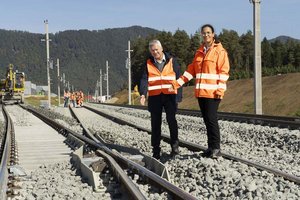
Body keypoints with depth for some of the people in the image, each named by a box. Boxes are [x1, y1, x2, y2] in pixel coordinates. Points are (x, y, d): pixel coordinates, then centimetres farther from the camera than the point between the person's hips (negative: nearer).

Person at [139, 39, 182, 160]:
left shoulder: (171, 61, 5)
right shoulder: (148, 63, 8)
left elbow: (178, 78, 5)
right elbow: (144, 79, -1)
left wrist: (179, 96, -1)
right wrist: (143, 94, -18)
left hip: (170, 95, -2)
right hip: (154, 97, 2)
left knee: (171, 120, -11)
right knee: (155, 124, 4)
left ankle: (174, 145, 4)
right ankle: (156, 150, 11)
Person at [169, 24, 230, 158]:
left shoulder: (219, 50, -1)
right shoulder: (199, 52, 18)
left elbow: (224, 71, -7)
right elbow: (191, 70, 19)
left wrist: (220, 89, -17)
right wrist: (178, 83, 12)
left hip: (213, 92, -7)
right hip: (200, 92, 7)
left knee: (211, 119, -11)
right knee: (207, 120, 8)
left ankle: (216, 148, -6)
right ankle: (211, 147, 15)